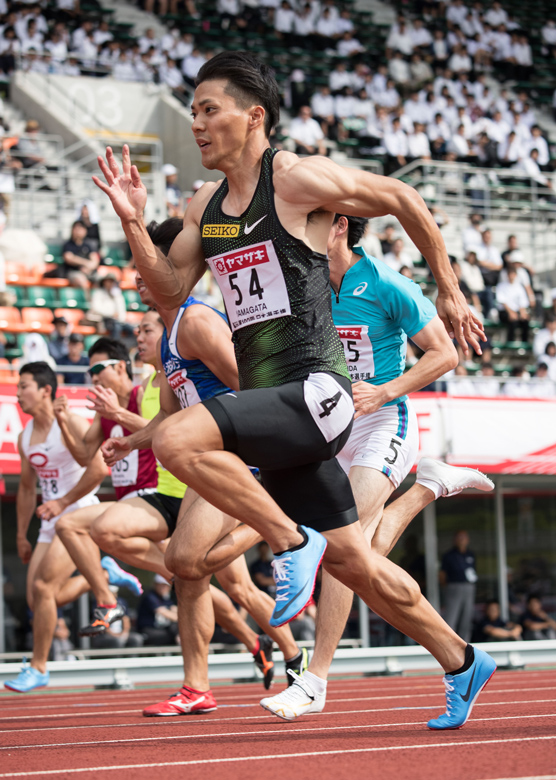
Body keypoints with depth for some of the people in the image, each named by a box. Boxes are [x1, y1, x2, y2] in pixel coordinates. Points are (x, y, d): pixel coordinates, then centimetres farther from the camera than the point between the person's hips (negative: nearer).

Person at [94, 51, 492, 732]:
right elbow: (169, 292, 17)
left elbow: (402, 199, 1)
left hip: (316, 388, -8)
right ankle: (463, 664, 29)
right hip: (272, 403, 8)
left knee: (178, 441, -28)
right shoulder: (206, 204, 14)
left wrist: (448, 292, 7)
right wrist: (133, 223, 2)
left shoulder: (297, 178, -8)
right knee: (350, 562, 14)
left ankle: (292, 542, -13)